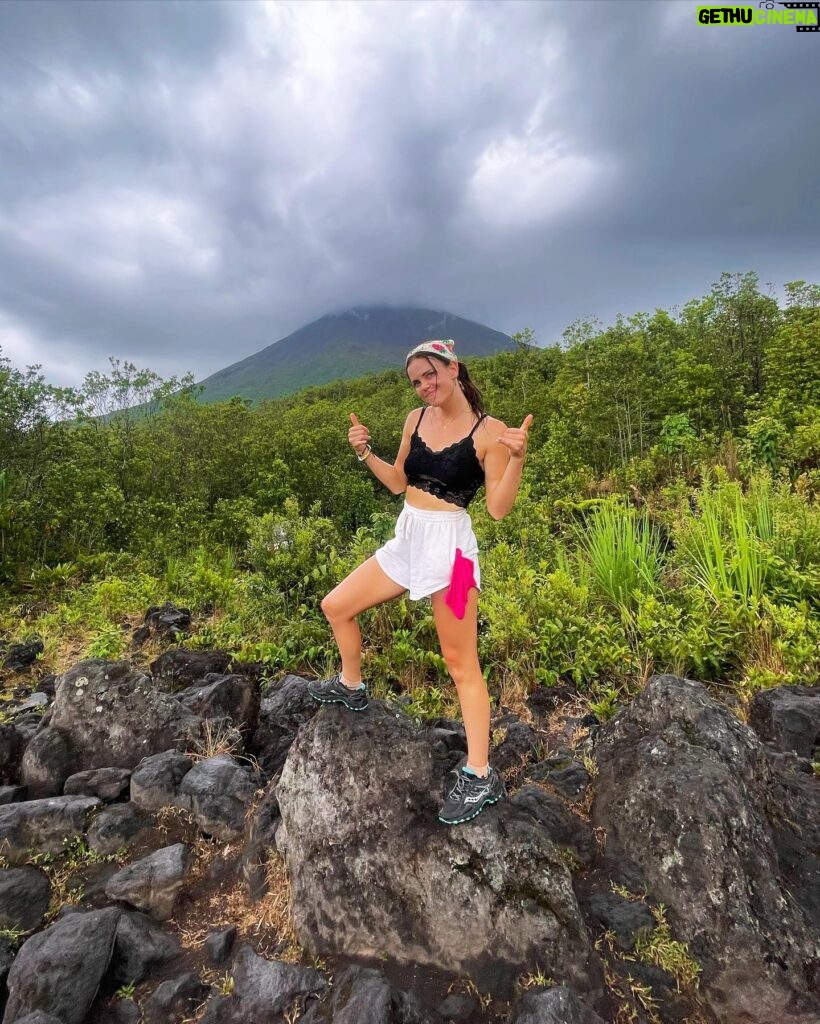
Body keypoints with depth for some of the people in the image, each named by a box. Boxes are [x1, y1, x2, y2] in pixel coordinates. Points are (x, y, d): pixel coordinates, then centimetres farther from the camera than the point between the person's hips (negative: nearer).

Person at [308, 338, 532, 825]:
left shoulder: (489, 431, -9)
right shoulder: (416, 419, 7)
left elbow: (498, 508, -13)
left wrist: (516, 457, -26)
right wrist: (366, 452, 4)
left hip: (450, 547, -7)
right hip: (407, 541, 7)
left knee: (462, 664, 1)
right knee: (336, 606, 14)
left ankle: (481, 777, 18)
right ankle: (351, 686, 40)